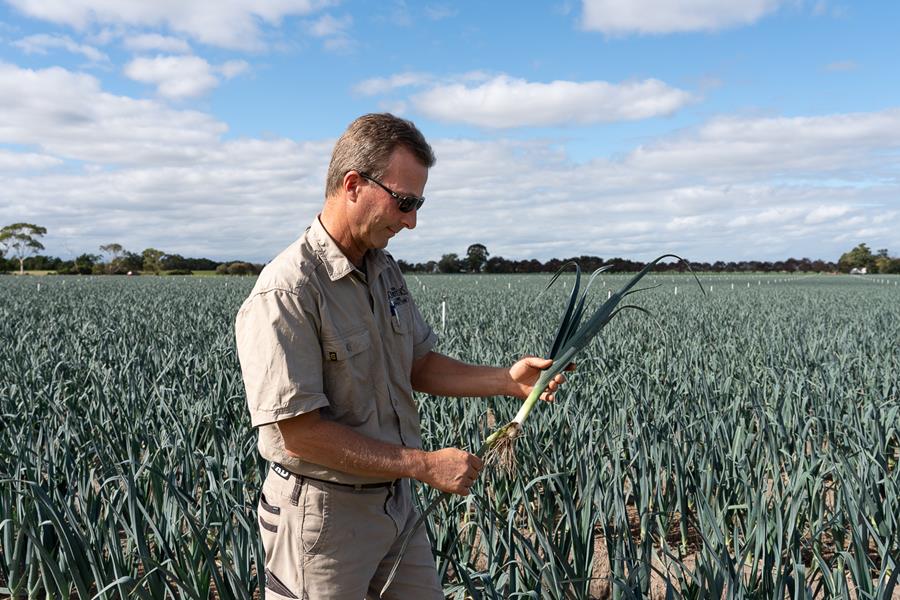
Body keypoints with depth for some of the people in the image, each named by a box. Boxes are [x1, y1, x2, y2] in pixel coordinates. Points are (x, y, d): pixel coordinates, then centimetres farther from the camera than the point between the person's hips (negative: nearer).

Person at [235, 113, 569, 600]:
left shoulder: (385, 271, 4)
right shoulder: (285, 294, -24)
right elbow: (300, 432, -25)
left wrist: (506, 380, -2)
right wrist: (424, 465, -22)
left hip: (395, 501, 8)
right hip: (322, 512, -8)